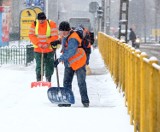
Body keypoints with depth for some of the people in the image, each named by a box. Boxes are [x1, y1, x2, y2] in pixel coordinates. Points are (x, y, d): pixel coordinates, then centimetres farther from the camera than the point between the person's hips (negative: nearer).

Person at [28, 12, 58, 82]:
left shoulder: (51, 24, -9)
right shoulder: (34, 24, -2)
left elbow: (55, 36, -9)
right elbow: (31, 35, -2)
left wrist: (47, 43, -20)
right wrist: (37, 43, -15)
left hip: (49, 49, -1)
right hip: (38, 49, 1)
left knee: (49, 65, 4)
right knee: (39, 65, -4)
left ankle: (48, 80, 20)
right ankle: (38, 80, 3)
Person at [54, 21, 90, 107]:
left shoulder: (73, 39, -25)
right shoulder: (65, 37, 4)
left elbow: (70, 52, -35)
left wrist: (60, 59, -38)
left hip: (78, 63, -9)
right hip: (68, 63, 9)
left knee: (81, 83, -2)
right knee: (66, 82, 5)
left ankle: (85, 100, 6)